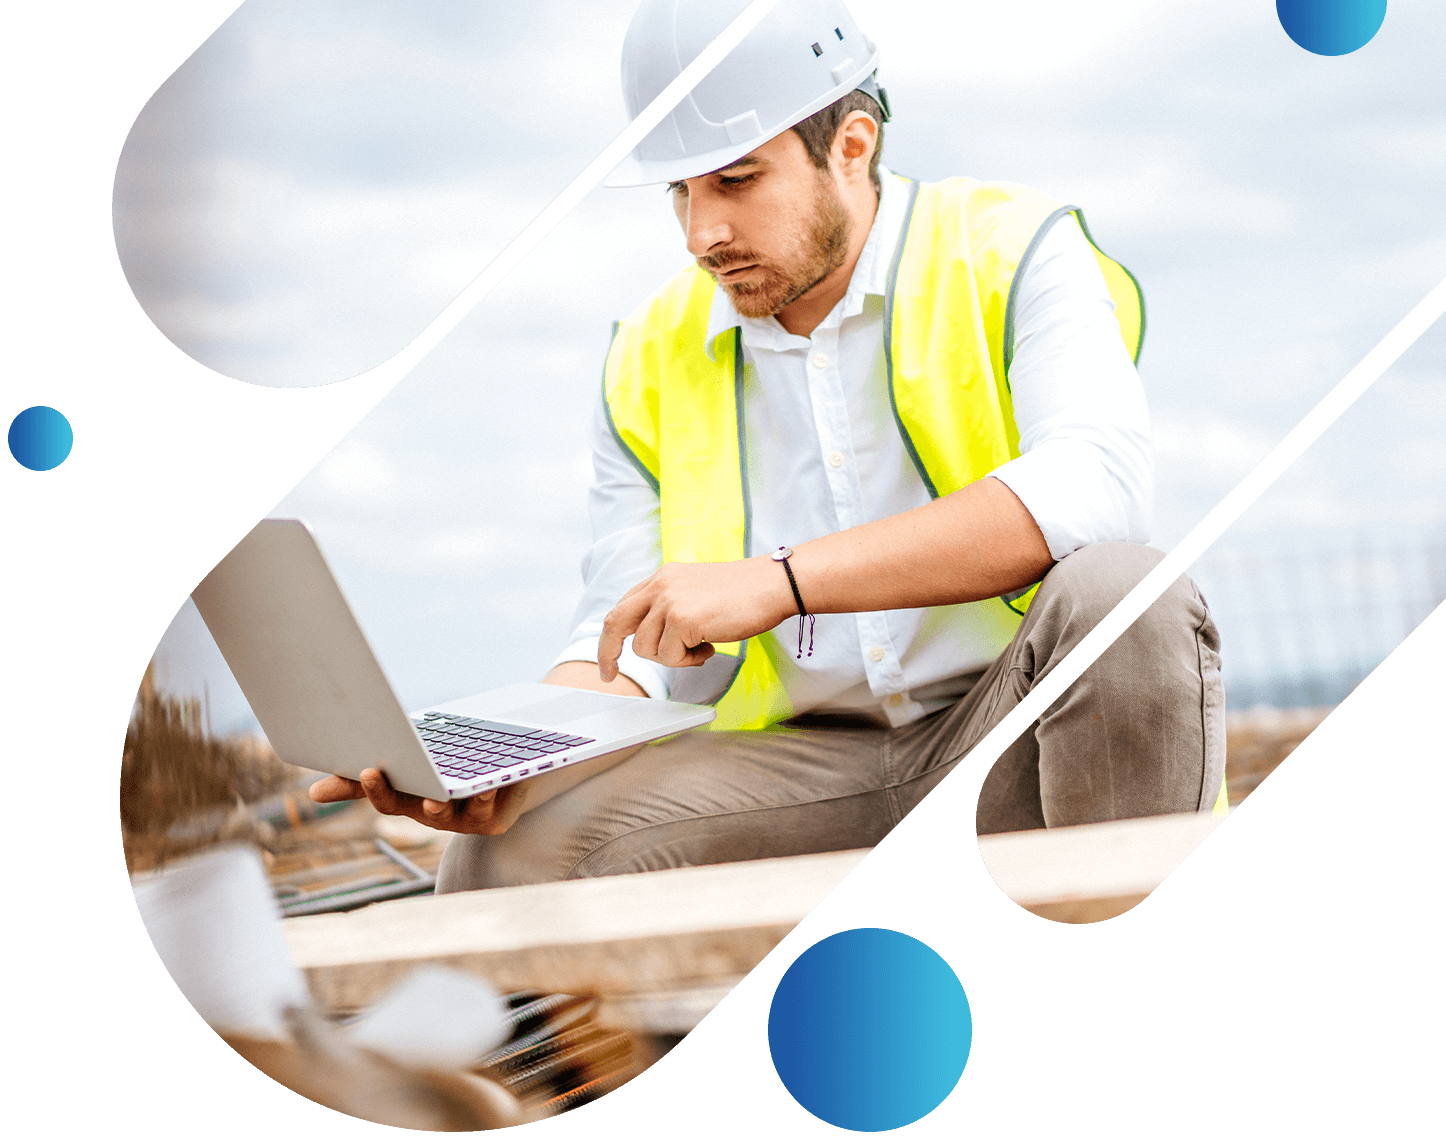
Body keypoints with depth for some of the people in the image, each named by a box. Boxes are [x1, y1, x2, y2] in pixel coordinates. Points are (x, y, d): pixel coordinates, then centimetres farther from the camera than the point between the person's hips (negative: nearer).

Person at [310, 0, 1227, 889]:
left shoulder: (1010, 252, -2)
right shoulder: (654, 361, 10)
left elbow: (1097, 486, -22)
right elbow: (630, 650, 8)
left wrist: (780, 581, -26)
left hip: (1019, 730, -3)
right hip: (808, 761, 3)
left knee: (1122, 595, -36)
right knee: (510, 851, -22)